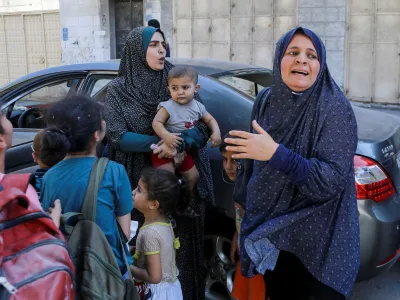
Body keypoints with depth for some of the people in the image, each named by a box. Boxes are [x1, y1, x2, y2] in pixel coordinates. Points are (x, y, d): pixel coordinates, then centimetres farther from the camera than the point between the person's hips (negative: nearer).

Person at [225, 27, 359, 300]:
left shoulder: (335, 109, -18)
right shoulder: (266, 101, -2)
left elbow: (332, 181, -25)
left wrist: (276, 154, -33)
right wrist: (245, 209, 18)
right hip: (269, 234, 5)